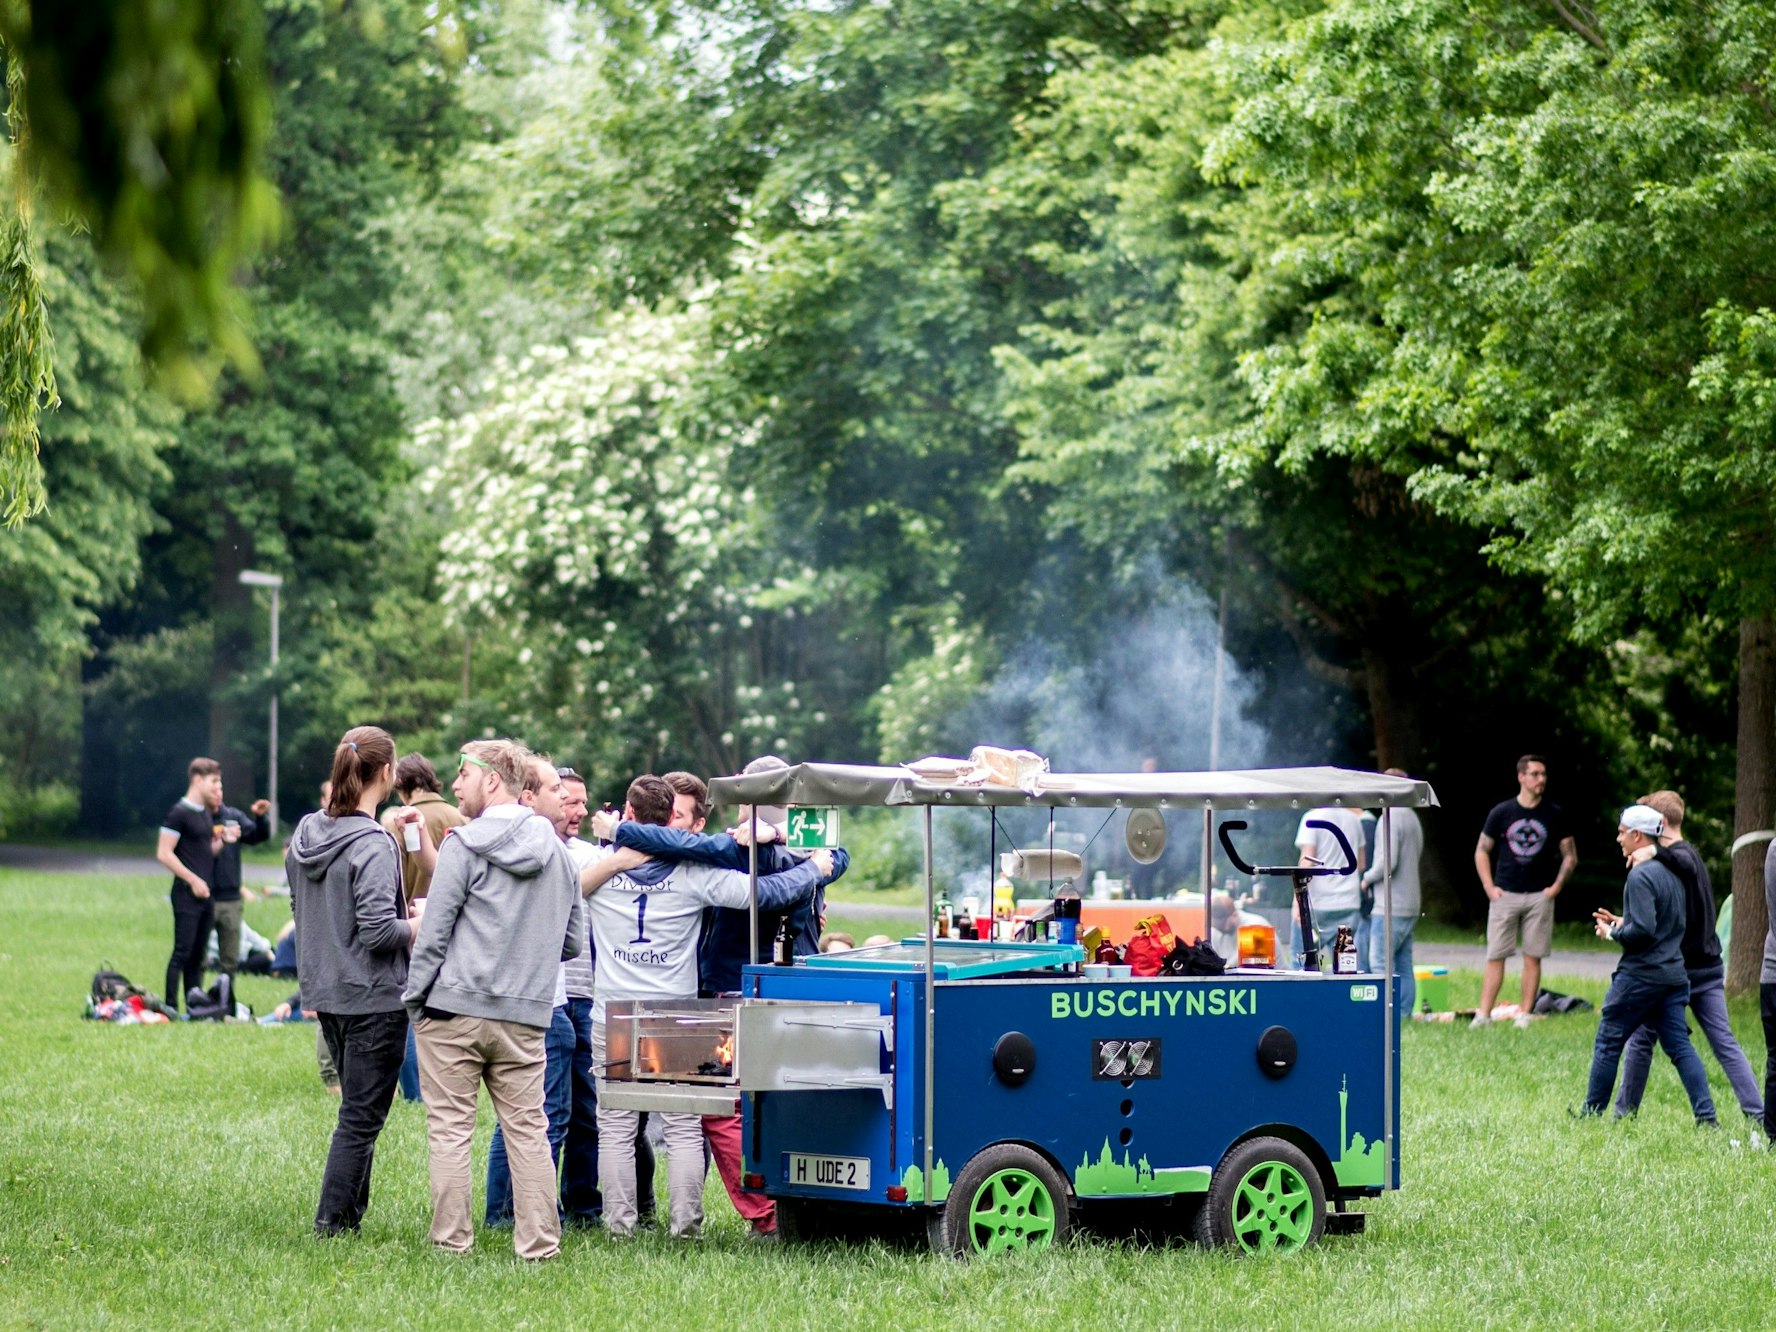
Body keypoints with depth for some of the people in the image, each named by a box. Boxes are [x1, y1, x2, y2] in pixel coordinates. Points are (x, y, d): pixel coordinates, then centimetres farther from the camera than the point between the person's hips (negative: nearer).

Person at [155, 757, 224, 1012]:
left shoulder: (206, 813, 16)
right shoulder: (179, 813, -9)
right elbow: (164, 853, -14)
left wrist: (223, 840, 4)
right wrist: (193, 879, -16)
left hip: (205, 894, 8)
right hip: (187, 894, -8)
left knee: (197, 956, 10)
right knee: (182, 952, -9)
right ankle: (171, 1008, -8)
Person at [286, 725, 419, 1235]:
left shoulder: (305, 835, 5)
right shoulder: (372, 845, -19)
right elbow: (378, 930, -25)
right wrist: (421, 926, -6)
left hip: (326, 994, 8)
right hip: (374, 997, -8)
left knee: (357, 1110, 19)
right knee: (362, 1116, 0)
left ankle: (350, 1214, 22)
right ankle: (333, 1222, 2)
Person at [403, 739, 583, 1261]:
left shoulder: (465, 845, -7)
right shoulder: (556, 851, 10)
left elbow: (433, 933, -7)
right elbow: (573, 940, 15)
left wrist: (414, 999, 1)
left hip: (455, 1007, -5)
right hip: (526, 1016, 5)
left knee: (450, 1129, 1)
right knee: (528, 1129, 7)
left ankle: (451, 1240, 1)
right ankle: (539, 1242, 5)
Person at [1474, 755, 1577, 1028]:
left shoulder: (1555, 815, 4)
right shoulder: (1501, 812, 2)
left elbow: (1570, 856, 10)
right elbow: (1482, 852, 9)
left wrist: (1556, 887, -2)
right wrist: (1489, 887, -1)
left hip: (1539, 896, 1)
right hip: (1504, 894, -1)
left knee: (1533, 957, 1)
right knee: (1495, 957, -3)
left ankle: (1525, 1014, 6)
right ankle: (1483, 1015, -3)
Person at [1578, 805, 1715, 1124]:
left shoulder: (1640, 876, -15)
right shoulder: (1671, 873, 14)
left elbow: (1643, 930, -23)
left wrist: (1612, 933, -7)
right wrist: (1622, 922, 17)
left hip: (1639, 975, -8)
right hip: (1673, 975, 8)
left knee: (1608, 1044, 4)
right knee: (1679, 1047, 4)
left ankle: (1591, 1113, 10)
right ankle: (1706, 1118, -6)